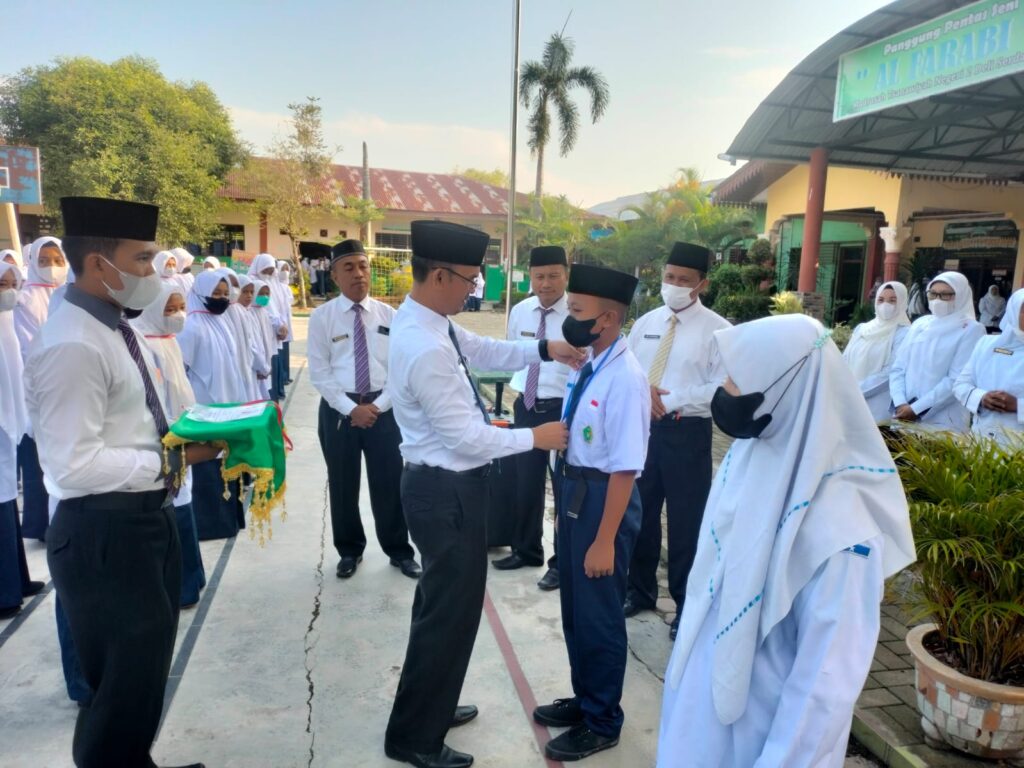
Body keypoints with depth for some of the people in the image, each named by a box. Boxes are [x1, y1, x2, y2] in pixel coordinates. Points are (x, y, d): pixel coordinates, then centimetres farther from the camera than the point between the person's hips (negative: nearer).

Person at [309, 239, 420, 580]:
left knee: (389, 482, 8)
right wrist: (351, 408, -13)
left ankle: (399, 551, 26)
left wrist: (378, 405, -10)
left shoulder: (388, 315, 1)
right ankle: (349, 551, 33)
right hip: (338, 409, 0)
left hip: (383, 407, 1)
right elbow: (319, 373, -6)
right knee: (343, 484, 12)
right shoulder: (321, 317, -4)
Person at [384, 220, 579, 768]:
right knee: (450, 609, 6)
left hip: (440, 483, 10)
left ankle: (430, 708, 45)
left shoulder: (427, 321, 2)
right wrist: (535, 437, -13)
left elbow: (484, 350, 14)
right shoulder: (426, 349, -29)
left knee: (441, 601, 24)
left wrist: (544, 350, 2)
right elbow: (467, 438, -25)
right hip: (447, 491, -10)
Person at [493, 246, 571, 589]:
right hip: (526, 407, 6)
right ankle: (526, 550, 40)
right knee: (525, 483, 18)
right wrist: (520, 385, 13)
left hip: (564, 408, -5)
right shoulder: (520, 311, 3)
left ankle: (561, 562, 28)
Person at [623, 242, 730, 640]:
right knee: (640, 512, 14)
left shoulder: (717, 330, -7)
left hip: (687, 432, -5)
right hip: (641, 426, 5)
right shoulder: (645, 323, 10)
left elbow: (721, 388, -14)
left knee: (686, 521, 5)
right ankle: (640, 590, 34)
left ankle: (687, 606, 24)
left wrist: (672, 400, -21)